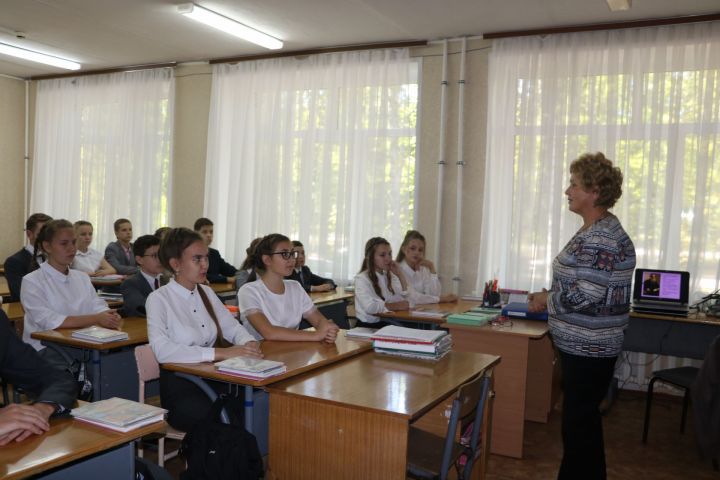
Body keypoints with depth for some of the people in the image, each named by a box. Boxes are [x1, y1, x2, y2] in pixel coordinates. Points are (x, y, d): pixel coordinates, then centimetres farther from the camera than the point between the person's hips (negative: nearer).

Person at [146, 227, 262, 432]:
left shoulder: (207, 293, 13)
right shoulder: (159, 299, -8)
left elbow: (232, 327, 13)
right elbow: (162, 350, -22)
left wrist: (249, 343, -11)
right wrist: (220, 352, -29)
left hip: (213, 380, 6)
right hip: (180, 387, -6)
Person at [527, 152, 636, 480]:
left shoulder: (600, 238, -21)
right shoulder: (595, 230, 12)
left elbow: (584, 296, -25)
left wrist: (546, 300, -10)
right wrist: (551, 296, 7)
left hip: (587, 348, -10)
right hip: (583, 344, 10)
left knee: (579, 422, 1)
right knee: (582, 418, 20)